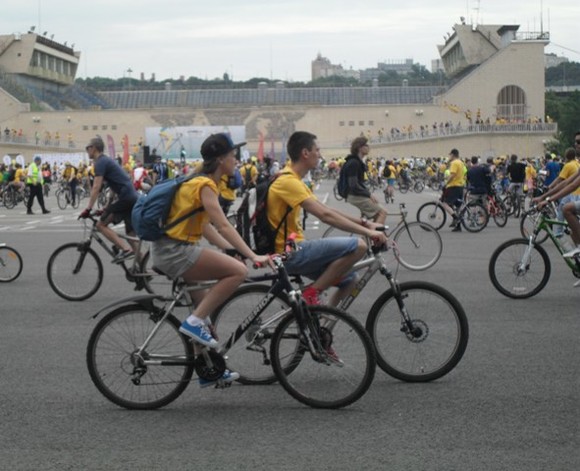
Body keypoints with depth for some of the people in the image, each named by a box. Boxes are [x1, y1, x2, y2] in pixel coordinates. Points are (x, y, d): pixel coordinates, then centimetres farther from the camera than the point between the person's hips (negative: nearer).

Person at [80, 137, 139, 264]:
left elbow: (96, 188, -15)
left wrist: (88, 209, -15)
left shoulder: (100, 162, -7)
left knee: (101, 225, -4)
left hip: (125, 197, -9)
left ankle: (125, 249, -17)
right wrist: (107, 208, 28)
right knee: (131, 234, 10)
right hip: (133, 197, 9)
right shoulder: (106, 160, 23)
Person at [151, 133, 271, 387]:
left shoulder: (202, 182, 14)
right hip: (175, 251, -11)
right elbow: (224, 226, -23)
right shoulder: (205, 185, -15)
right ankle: (195, 321, -11)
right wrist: (253, 256, -25)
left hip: (169, 250, 11)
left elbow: (205, 227, 15)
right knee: (238, 271, -19)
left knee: (203, 304, 20)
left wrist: (233, 249, 10)